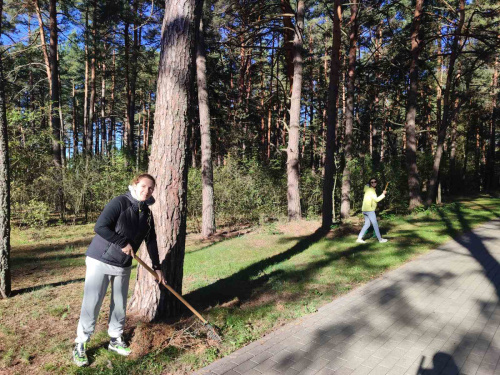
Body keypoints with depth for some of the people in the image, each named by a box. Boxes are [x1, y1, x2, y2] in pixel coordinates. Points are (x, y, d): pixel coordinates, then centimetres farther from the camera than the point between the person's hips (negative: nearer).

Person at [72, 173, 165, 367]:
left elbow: (151, 241, 10)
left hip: (123, 265, 6)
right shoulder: (120, 202, -18)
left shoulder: (147, 214, 2)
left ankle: (116, 340, 31)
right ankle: (80, 345, 16)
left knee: (120, 305, 13)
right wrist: (124, 243, -22)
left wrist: (157, 267, 11)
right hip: (100, 261, -6)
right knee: (91, 304, -1)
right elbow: (100, 227, -27)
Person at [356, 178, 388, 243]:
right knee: (375, 224, -1)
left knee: (367, 224, 11)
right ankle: (380, 239, 8)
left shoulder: (371, 189, 19)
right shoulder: (370, 190, -11)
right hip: (369, 210, -10)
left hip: (365, 210, 10)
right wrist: (383, 194, -7)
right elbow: (376, 199, -15)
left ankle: (359, 238, 6)